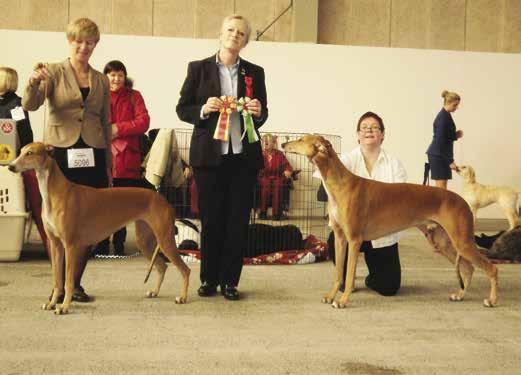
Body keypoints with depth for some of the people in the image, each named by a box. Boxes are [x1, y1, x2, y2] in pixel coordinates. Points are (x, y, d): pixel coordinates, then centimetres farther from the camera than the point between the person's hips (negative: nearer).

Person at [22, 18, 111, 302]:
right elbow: (30, 105, -12)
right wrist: (34, 82, -33)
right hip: (60, 153, -3)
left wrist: (108, 164, 14)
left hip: (93, 155, 3)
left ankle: (75, 283, 12)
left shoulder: (101, 80, 13)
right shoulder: (54, 72, 2)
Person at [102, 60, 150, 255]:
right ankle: (101, 245, 8)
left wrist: (118, 129, -11)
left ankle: (119, 244, 11)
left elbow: (143, 122, -2)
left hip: (126, 157, 0)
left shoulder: (133, 96, 10)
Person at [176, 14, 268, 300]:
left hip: (244, 156, 2)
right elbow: (182, 109, 4)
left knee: (238, 220, 2)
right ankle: (209, 279, 17)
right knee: (210, 219, 4)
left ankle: (229, 280, 11)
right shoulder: (199, 69, 4)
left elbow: (262, 115, 15)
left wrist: (258, 113, -8)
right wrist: (203, 110, -14)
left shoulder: (255, 72, 9)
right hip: (209, 155, -2)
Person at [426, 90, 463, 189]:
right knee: (441, 186, -10)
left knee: (442, 187, 9)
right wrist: (450, 161, -20)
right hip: (438, 155, -10)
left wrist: (456, 135, 1)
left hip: (442, 155, 10)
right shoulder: (443, 118, -17)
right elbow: (440, 141, -20)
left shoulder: (446, 115, 13)